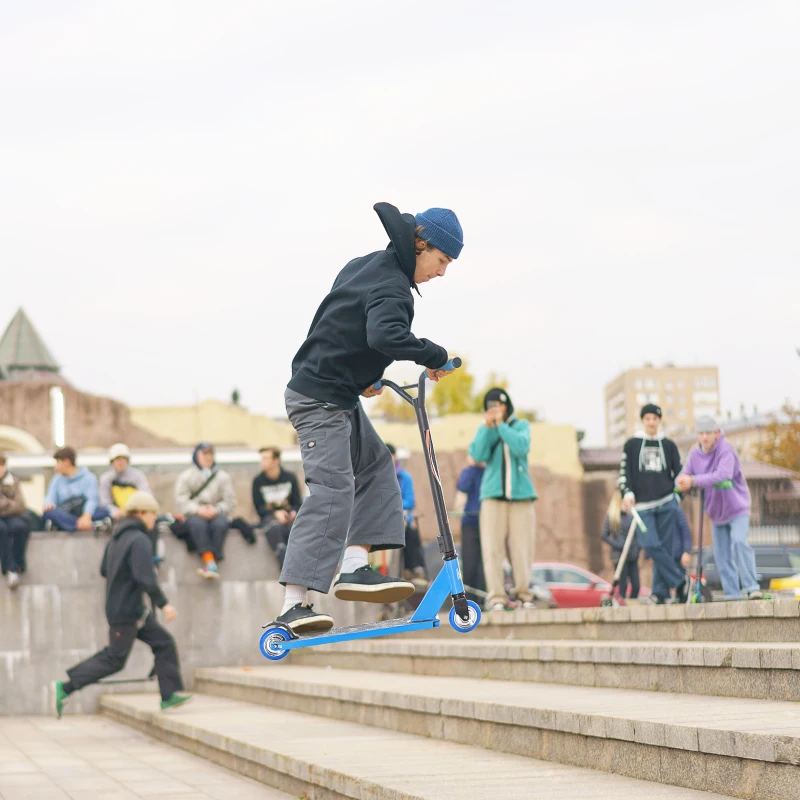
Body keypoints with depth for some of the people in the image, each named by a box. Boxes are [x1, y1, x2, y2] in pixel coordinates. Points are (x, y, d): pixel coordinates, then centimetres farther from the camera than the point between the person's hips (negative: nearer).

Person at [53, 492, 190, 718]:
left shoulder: (117, 537, 10)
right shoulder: (140, 540, -19)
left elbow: (104, 570, 17)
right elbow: (145, 578, -27)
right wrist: (164, 604, -21)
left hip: (135, 610, 10)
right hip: (126, 612, -10)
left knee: (164, 644, 10)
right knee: (113, 660, -1)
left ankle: (170, 695, 10)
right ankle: (65, 688, 2)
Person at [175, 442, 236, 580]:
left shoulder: (223, 476, 17)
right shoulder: (185, 476, 14)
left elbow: (230, 501, 6)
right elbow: (181, 500, 1)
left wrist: (216, 509, -14)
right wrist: (198, 509, -16)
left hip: (217, 513, 1)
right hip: (194, 515, -1)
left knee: (220, 524, -35)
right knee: (197, 524, -36)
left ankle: (209, 564, -41)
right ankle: (211, 563, -47)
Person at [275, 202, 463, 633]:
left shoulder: (366, 265, 12)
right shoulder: (391, 289, -20)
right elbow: (384, 335, -41)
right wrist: (434, 356, -28)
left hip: (339, 398, 11)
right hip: (321, 400, -11)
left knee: (375, 467, 13)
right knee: (332, 492, -15)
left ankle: (355, 567, 5)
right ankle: (294, 602, -18)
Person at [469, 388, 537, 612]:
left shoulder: (521, 425, 8)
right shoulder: (485, 430, 10)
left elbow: (521, 447, -12)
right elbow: (478, 454, -6)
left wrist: (501, 424, -13)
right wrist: (488, 427, -13)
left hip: (520, 494, 0)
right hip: (493, 494, 0)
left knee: (521, 547, -1)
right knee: (492, 547, -9)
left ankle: (523, 592, 12)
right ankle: (496, 596, -10)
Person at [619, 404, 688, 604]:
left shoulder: (669, 445, 12)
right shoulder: (632, 445, 10)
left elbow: (678, 473, 17)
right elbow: (624, 472, 6)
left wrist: (677, 496, 8)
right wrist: (627, 493, -8)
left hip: (667, 504, 1)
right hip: (642, 506, -1)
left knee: (665, 547, -3)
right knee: (650, 545, -17)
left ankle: (661, 592, 0)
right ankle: (680, 581, -10)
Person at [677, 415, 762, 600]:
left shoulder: (725, 451, -20)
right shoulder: (695, 454, 0)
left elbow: (722, 475, -36)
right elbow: (686, 474, 3)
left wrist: (693, 481, -43)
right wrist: (682, 483, -22)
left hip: (737, 509, -6)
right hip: (717, 513, 6)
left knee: (738, 542, -26)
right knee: (722, 555, 5)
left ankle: (752, 587, -25)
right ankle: (732, 594, 13)